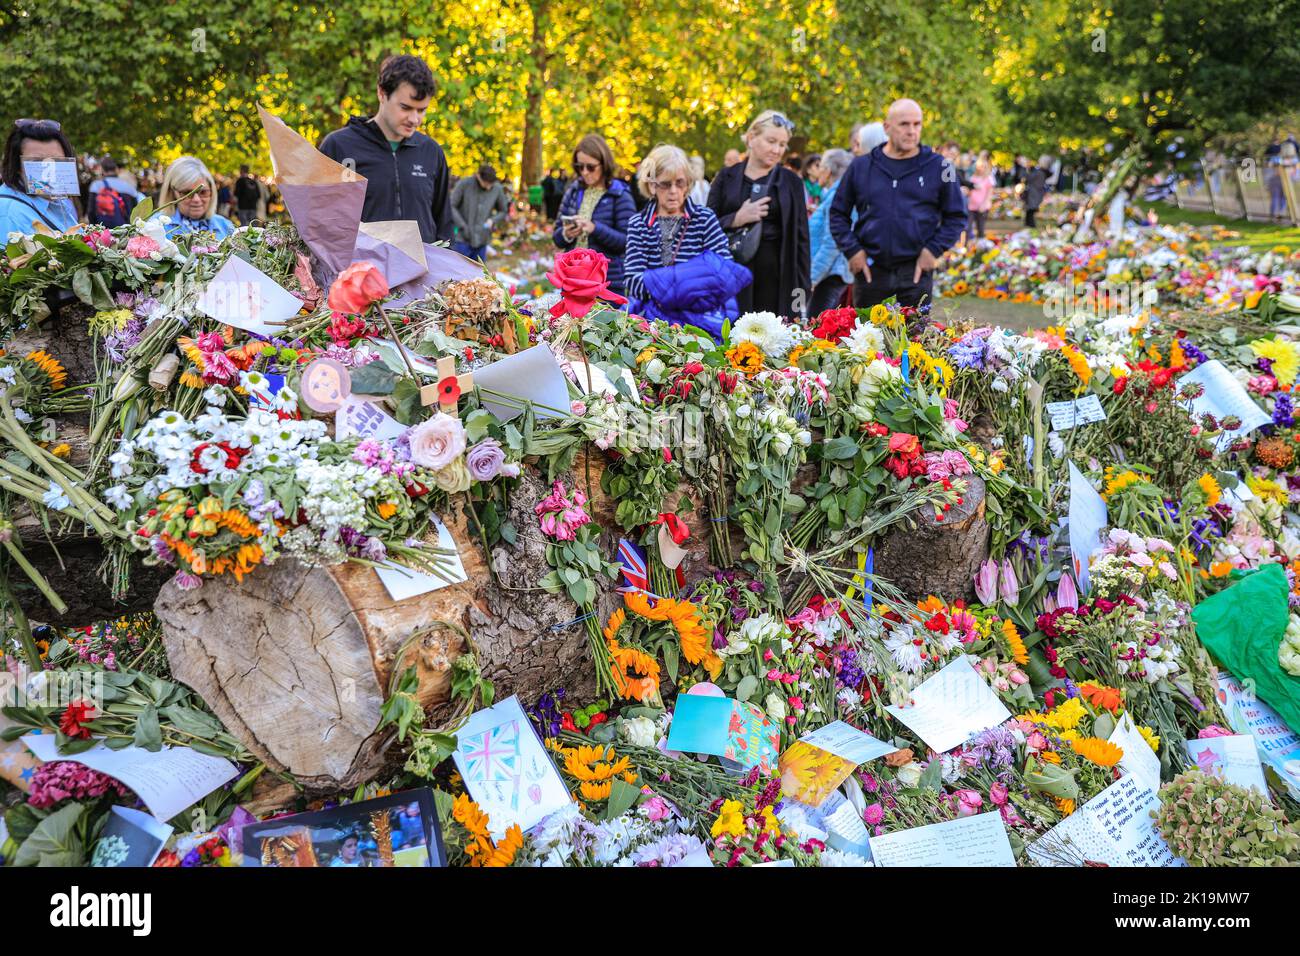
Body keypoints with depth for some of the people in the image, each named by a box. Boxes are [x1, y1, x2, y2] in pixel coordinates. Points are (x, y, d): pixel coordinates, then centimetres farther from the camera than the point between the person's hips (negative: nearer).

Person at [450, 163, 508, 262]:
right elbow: (451, 206, -6)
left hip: (482, 242, 3)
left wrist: (493, 220, -6)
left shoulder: (497, 189, 1)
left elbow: (503, 211, 14)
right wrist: (463, 226, -14)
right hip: (462, 240, -3)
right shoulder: (464, 184, -8)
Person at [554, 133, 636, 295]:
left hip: (609, 282, -4)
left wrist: (596, 228, -22)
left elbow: (627, 241, -10)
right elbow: (557, 237, 14)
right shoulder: (573, 191, 10)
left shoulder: (620, 195, -3)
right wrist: (566, 235, -9)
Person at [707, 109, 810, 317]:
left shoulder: (791, 182, 10)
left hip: (776, 276, 0)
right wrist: (737, 219, -12)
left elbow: (801, 238, 9)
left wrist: (802, 288, 2)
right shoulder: (727, 178, 9)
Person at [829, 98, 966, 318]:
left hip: (916, 270, -1)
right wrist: (851, 249, 0)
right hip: (870, 270, 1)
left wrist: (934, 249, -3)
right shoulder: (861, 167, 6)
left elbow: (956, 216, 9)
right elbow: (838, 213, 12)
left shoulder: (937, 167, 4)